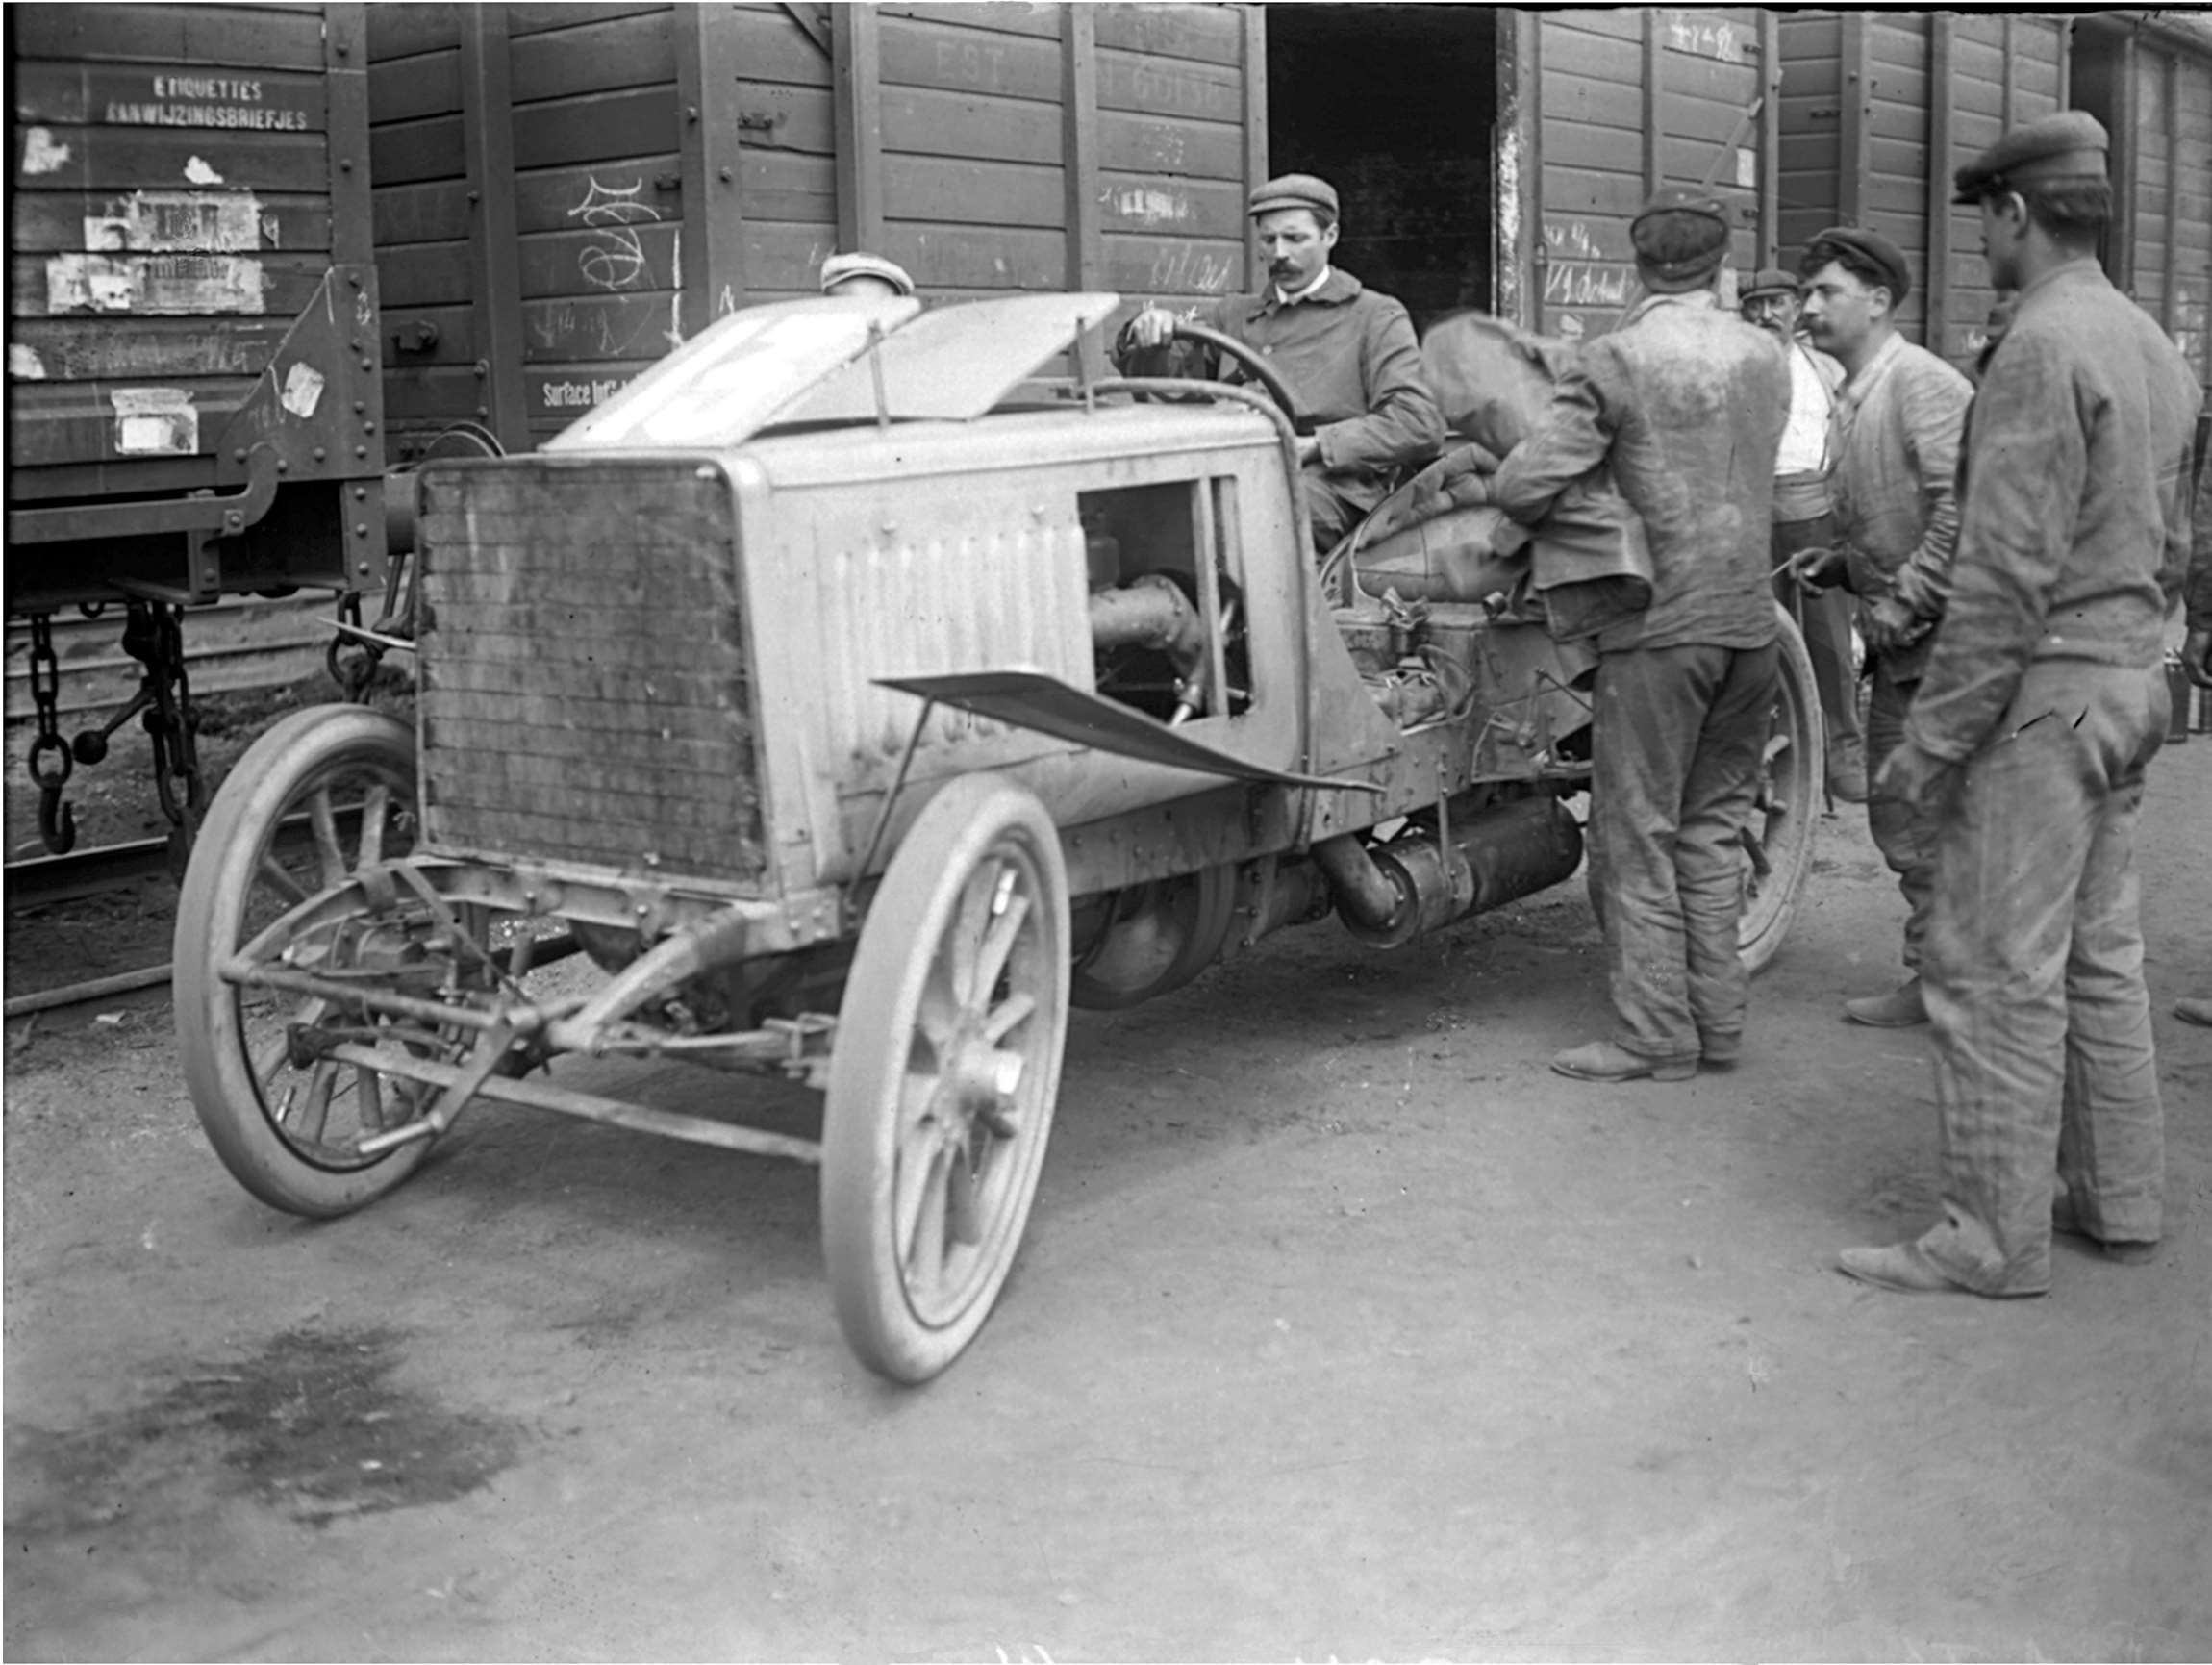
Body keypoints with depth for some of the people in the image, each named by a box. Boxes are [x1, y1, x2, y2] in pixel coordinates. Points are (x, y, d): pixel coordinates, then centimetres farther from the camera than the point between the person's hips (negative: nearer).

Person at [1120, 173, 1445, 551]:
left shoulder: (1376, 317, 16)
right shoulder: (1235, 317, 30)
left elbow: (1420, 426, 1)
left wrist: (1314, 444, -10)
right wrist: (1150, 326, 3)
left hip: (1333, 488, -3)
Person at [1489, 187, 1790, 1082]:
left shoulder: (1616, 360, -10)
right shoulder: (1767, 356, 7)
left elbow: (1521, 485, -16)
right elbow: (1753, 477, 15)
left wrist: (1540, 521, 5)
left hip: (1659, 623, -6)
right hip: (1752, 618, 6)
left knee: (1637, 836, 3)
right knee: (1714, 825, 15)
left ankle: (1655, 1034, 7)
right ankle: (1718, 1019, 20)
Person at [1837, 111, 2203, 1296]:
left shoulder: (2043, 347, -16)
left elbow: (2006, 573, -21)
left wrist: (1932, 735, -18)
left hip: (2041, 694, -10)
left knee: (1995, 971, -4)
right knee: (2099, 955, 16)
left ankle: (1993, 1237, 2)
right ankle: (2117, 1200, 25)